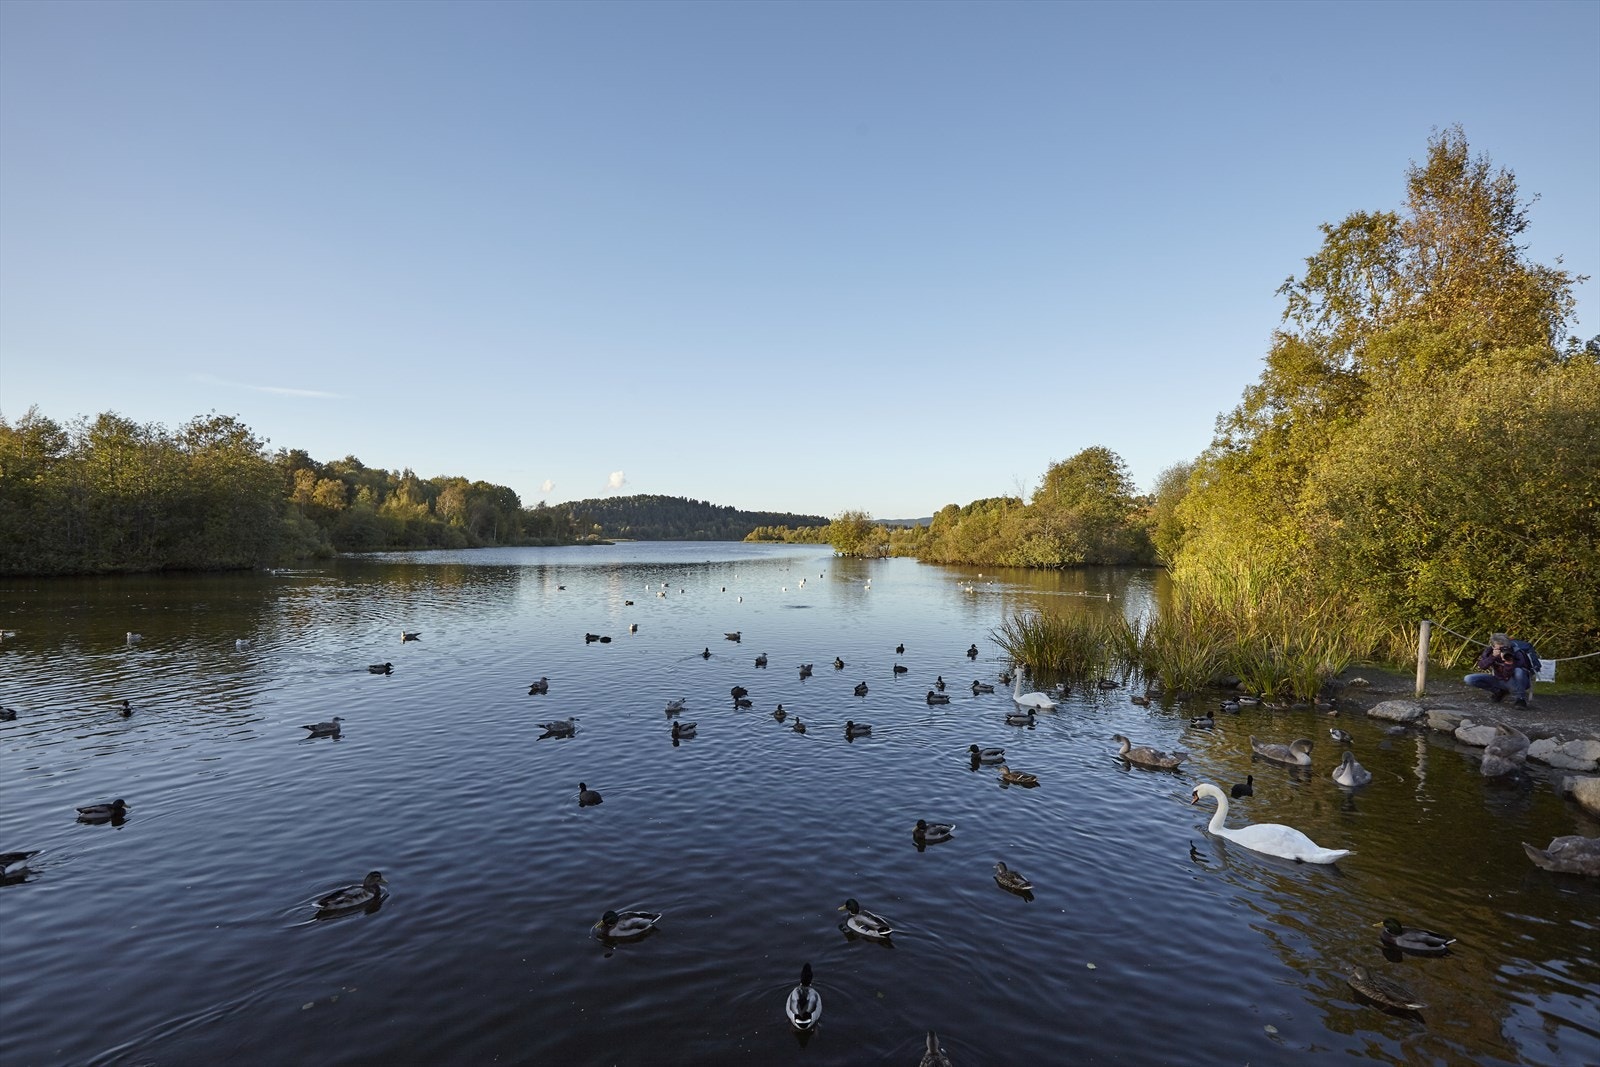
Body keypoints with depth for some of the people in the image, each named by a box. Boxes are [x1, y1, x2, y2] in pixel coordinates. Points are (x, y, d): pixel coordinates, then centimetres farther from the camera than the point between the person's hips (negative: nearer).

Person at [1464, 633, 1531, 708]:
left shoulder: (1516, 654, -25)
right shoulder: (1489, 651, -13)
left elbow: (1507, 675, -32)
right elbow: (1481, 666, -27)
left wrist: (1508, 660, -46)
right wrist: (1493, 656, -40)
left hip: (1514, 682, -4)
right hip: (1498, 680, 4)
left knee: (1518, 671, -39)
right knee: (1469, 679, -17)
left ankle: (1521, 698, -16)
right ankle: (1499, 692, 5)